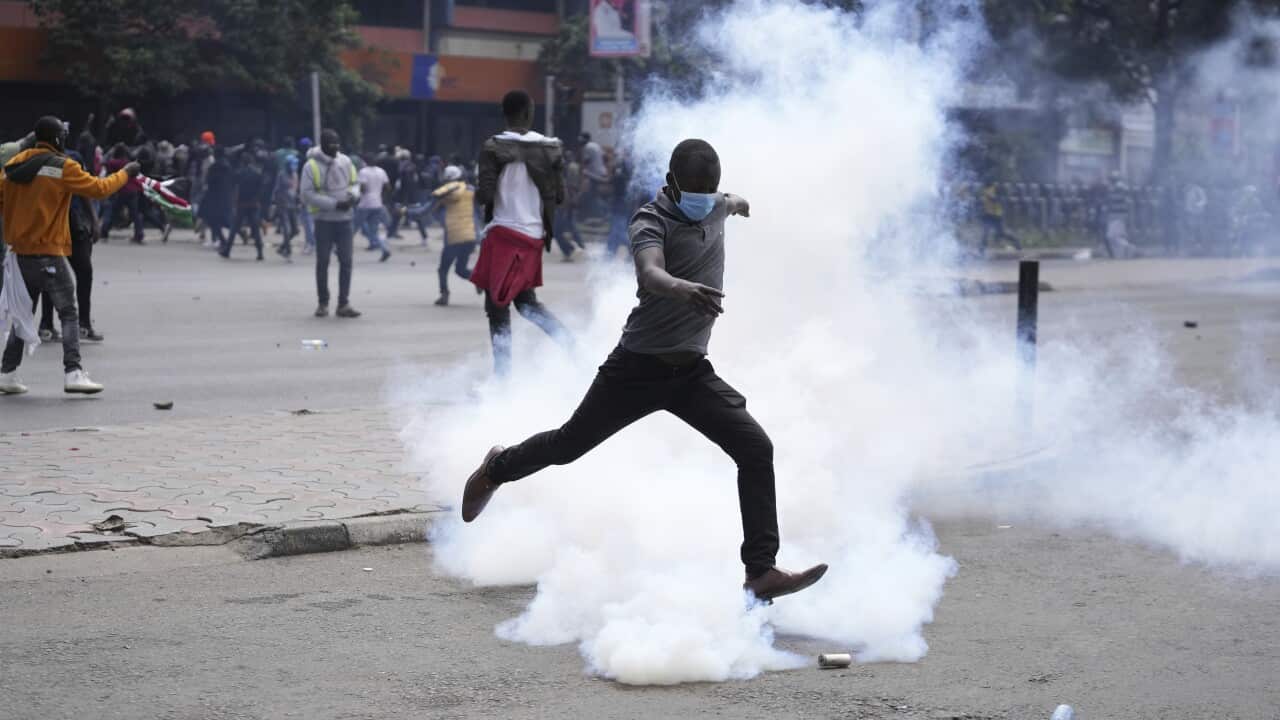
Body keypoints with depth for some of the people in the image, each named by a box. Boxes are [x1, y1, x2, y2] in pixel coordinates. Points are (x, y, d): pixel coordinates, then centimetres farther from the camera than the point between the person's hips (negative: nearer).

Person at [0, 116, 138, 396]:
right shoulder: (63, 167, -10)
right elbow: (98, 188, -9)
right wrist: (125, 174, 5)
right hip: (49, 254, -6)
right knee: (69, 314, -2)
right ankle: (73, 373, -11)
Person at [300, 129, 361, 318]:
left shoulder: (345, 161, 3)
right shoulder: (311, 166, -10)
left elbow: (355, 182, 14)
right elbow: (307, 195, -13)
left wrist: (353, 195, -10)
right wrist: (334, 204, -19)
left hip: (344, 219, 3)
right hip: (324, 220, -3)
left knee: (346, 261, 0)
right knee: (322, 262, 6)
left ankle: (344, 303, 4)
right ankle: (323, 303, 17)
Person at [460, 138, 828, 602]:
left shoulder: (714, 209, 6)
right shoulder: (651, 221, -16)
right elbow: (650, 273, -39)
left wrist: (735, 204, 58)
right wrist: (683, 289, -60)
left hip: (692, 372, 5)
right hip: (638, 367, -5)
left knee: (756, 449, -13)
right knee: (568, 445, 11)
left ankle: (761, 571, -12)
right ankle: (497, 468, 43)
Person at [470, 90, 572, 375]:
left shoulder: (494, 147, -9)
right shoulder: (551, 148, 2)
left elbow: (485, 195, -14)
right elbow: (559, 196, 5)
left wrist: (478, 193, 9)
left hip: (503, 233, -4)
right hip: (535, 235, 5)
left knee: (497, 306, 2)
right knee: (525, 299, 21)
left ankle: (502, 372, -1)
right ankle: (564, 337, -3)